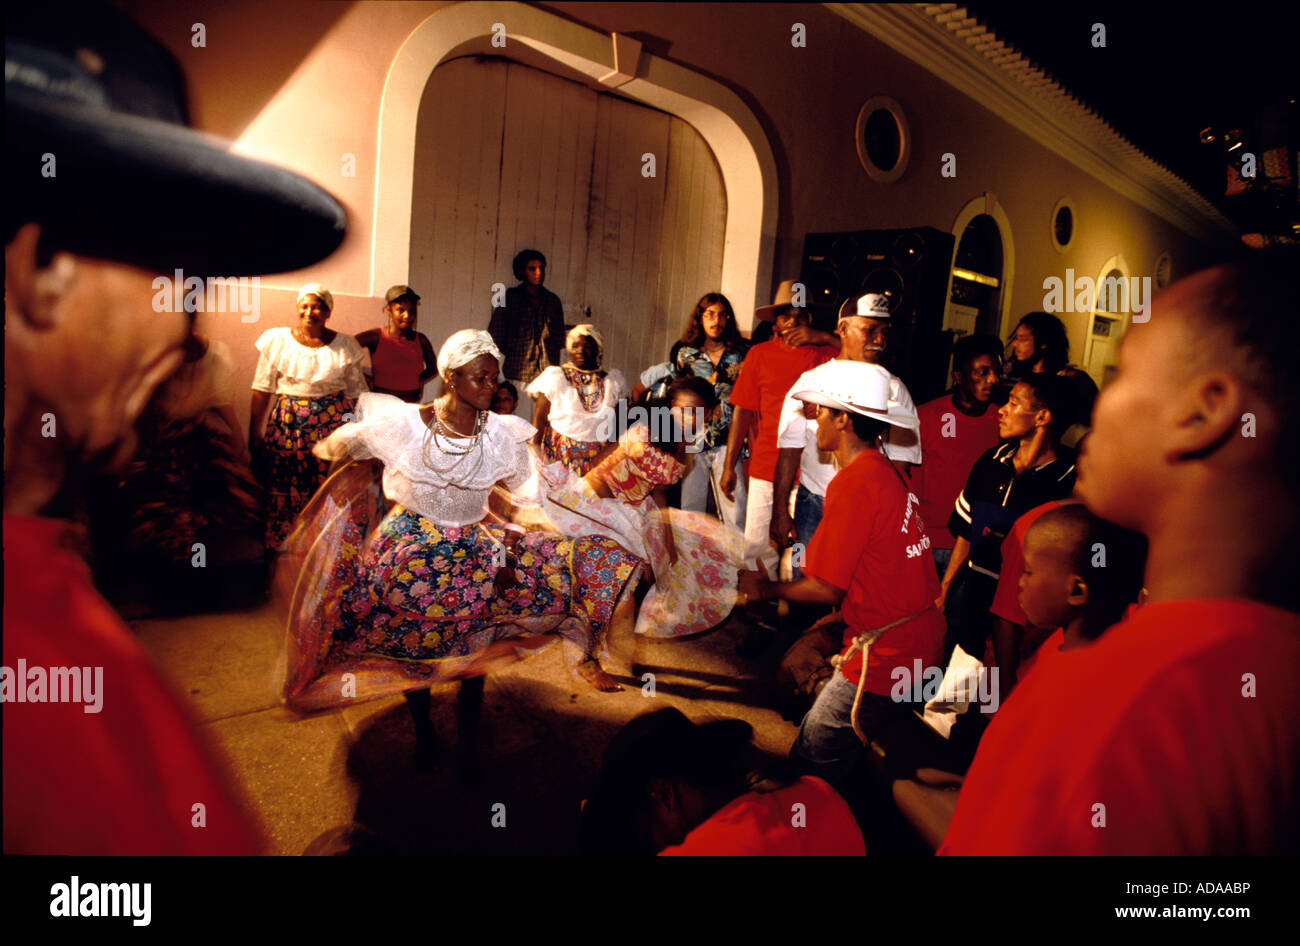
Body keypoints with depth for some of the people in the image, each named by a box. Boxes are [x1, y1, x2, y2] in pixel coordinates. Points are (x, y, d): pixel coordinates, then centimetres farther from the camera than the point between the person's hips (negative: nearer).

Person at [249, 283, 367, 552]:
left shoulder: (346, 346, 4)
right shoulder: (276, 340, 4)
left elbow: (357, 393, 9)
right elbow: (262, 390, 5)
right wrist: (255, 434, 2)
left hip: (332, 424, 0)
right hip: (287, 424, 0)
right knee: (283, 493, -1)